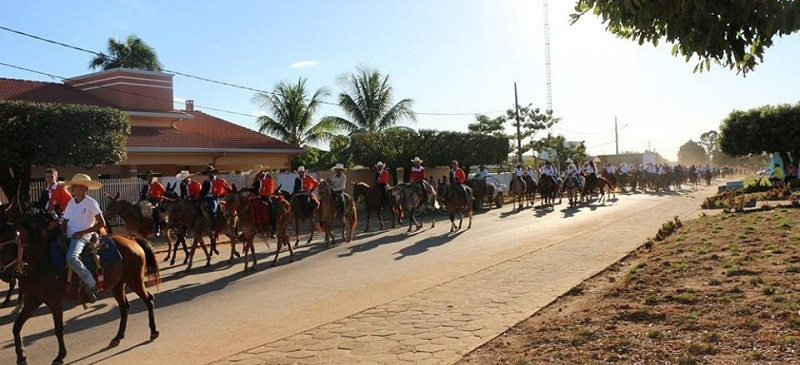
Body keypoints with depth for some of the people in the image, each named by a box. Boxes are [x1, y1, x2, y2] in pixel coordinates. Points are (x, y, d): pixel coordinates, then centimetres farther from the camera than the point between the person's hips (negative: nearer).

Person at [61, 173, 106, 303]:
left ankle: (92, 286, -24)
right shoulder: (71, 203, 13)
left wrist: (82, 232, -15)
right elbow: (65, 220, 18)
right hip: (69, 236, 8)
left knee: (72, 258, -34)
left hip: (82, 237, -8)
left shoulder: (91, 203, -7)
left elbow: (101, 223, -11)